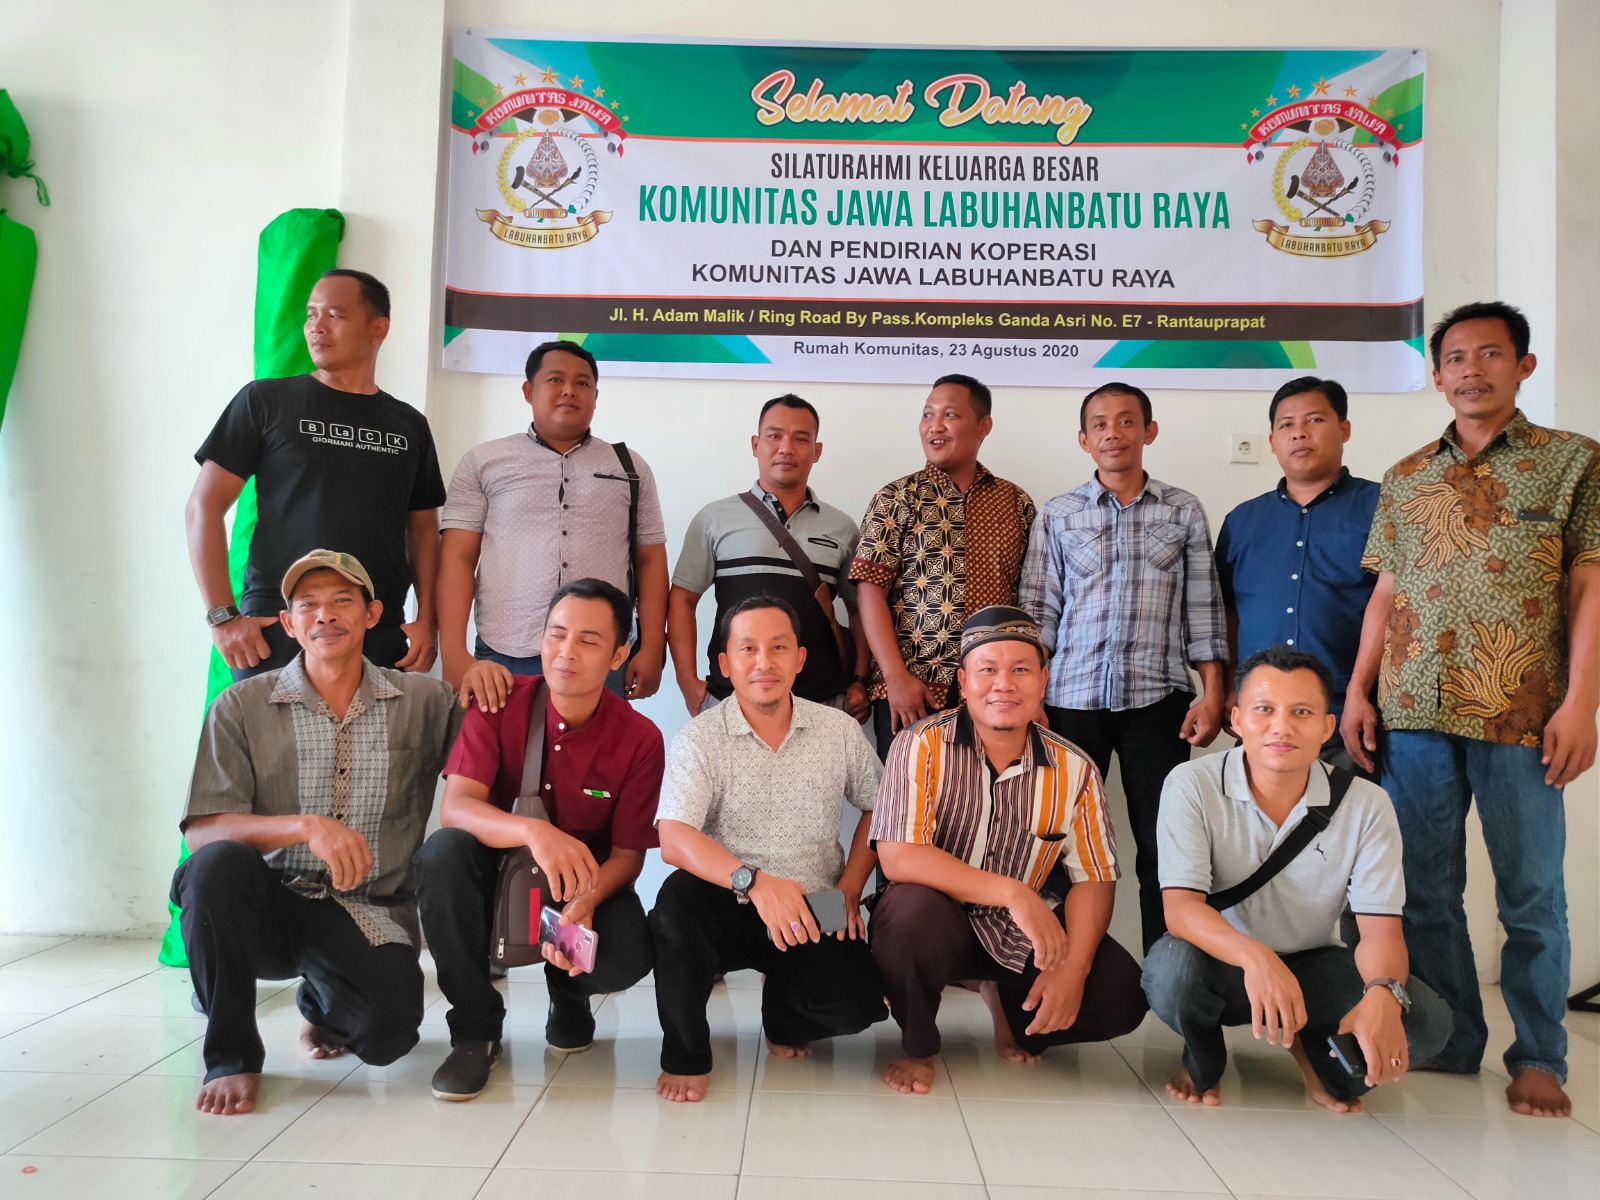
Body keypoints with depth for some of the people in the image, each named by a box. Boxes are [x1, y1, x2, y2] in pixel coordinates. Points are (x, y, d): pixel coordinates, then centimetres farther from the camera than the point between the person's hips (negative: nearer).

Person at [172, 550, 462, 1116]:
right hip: (269, 905, 0)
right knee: (220, 863, -32)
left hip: (370, 915, 0)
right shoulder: (242, 707, 1)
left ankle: (322, 1004, 14)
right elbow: (202, 831, -7)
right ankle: (229, 1054, -11)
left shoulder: (423, 702, 5)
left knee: (388, 1029, -27)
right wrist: (305, 826, -24)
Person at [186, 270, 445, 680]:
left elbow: (423, 528, 15)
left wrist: (426, 620, 1)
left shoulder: (409, 425, 11)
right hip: (275, 635, -2)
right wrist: (223, 616, -7)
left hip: (381, 641, 2)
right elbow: (204, 506, 1)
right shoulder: (266, 400, 3)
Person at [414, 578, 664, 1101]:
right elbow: (455, 806, -25)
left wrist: (585, 904, -33)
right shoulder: (500, 703, -14)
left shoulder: (640, 739, -14)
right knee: (442, 853, -32)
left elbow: (627, 853, -10)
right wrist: (533, 831, -46)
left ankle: (568, 991, 11)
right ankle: (475, 1028, -13)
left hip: (590, 880, 0)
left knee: (629, 958, -31)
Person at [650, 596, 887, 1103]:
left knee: (858, 1002, -23)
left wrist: (850, 887, -1)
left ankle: (784, 1015, 16)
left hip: (815, 915, 2)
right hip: (729, 908, -2)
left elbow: (877, 807, 14)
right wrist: (754, 881, -38)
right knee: (679, 897, -34)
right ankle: (685, 1054, -8)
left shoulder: (839, 730, 0)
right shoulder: (699, 738, -9)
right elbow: (673, 839, -22)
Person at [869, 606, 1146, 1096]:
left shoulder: (1073, 769, -4)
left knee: (1119, 995, -15)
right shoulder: (922, 747, -16)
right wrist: (1012, 892, -30)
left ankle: (1011, 1007, 19)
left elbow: (1094, 879, -3)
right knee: (911, 906, -36)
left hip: (1020, 935, 4)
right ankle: (917, 1047, -5)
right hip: (936, 925, -4)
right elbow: (897, 858, -26)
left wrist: (1074, 968, -19)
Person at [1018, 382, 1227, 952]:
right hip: (1072, 697, 0)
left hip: (1157, 698, 0)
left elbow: (1203, 609, 7)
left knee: (1162, 845, 3)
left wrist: (1211, 694, 0)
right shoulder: (1057, 515, 8)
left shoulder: (1184, 511, 9)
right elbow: (1038, 612, 6)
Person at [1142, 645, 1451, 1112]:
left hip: (1314, 966, 2)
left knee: (1425, 1020, -24)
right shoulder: (1191, 786, -18)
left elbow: (1380, 927, -16)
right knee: (1171, 967, -36)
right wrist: (1254, 956, -47)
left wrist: (1382, 993, -40)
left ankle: (1319, 1054, 12)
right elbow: (1180, 906, -26)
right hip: (1226, 964, -2)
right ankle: (1203, 1063, 2)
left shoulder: (1366, 805, -11)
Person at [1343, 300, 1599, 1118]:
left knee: (1531, 893, 4)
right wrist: (1357, 691, 6)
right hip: (1415, 713, 4)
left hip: (1521, 714, -3)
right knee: (1425, 890, 9)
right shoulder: (1404, 480, 13)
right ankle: (1451, 1043, 22)